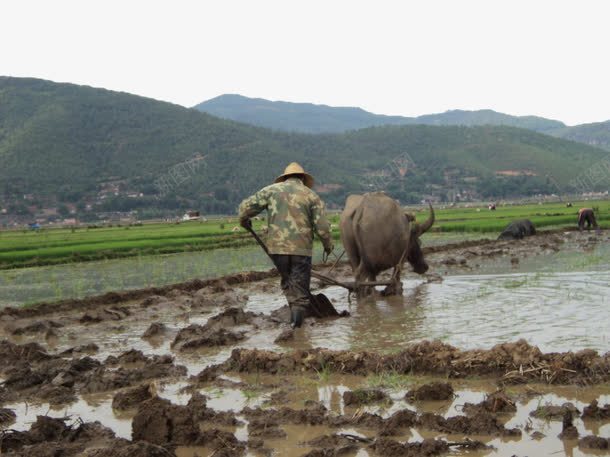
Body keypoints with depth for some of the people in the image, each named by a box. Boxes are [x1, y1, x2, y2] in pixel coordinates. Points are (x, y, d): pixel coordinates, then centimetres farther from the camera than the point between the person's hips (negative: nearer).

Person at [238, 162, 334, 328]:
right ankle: (300, 307, -4)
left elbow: (246, 206, 2)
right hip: (302, 248, -1)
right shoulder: (311, 195, 2)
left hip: (276, 246, 2)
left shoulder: (272, 190, 5)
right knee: (300, 283, 8)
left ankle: (297, 308, 21)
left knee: (287, 281, 20)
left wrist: (244, 220, 23)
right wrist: (328, 245, 14)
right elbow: (322, 227, -2)